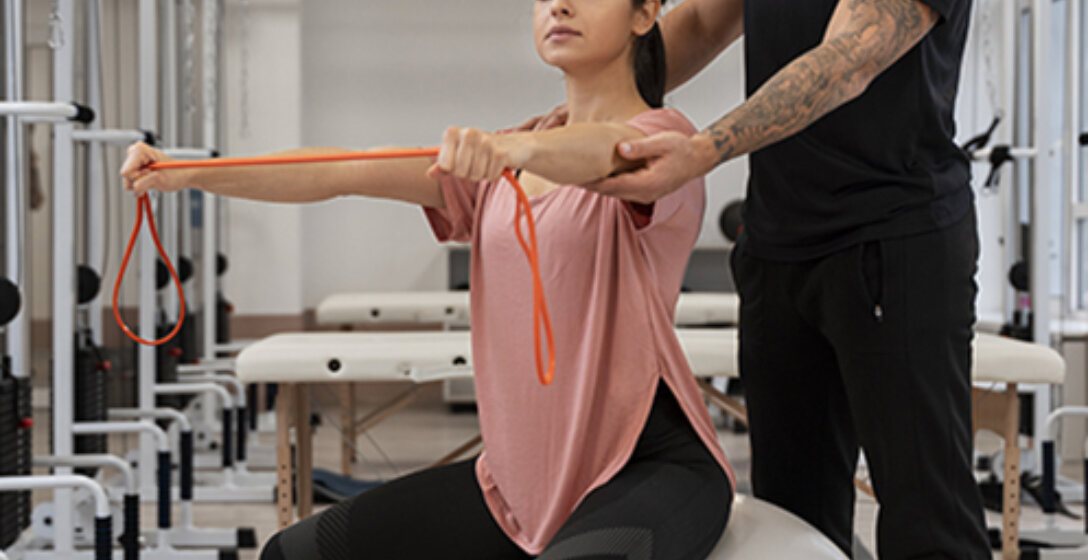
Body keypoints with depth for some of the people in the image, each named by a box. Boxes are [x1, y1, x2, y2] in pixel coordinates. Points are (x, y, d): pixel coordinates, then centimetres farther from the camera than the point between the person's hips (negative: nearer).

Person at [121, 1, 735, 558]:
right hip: (524, 469, 7)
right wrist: (188, 173, -9)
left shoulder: (661, 136, -4)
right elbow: (340, 173, 3)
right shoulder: (495, 166, 15)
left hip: (651, 464, -6)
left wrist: (519, 147, -50)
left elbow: (602, 152, -29)